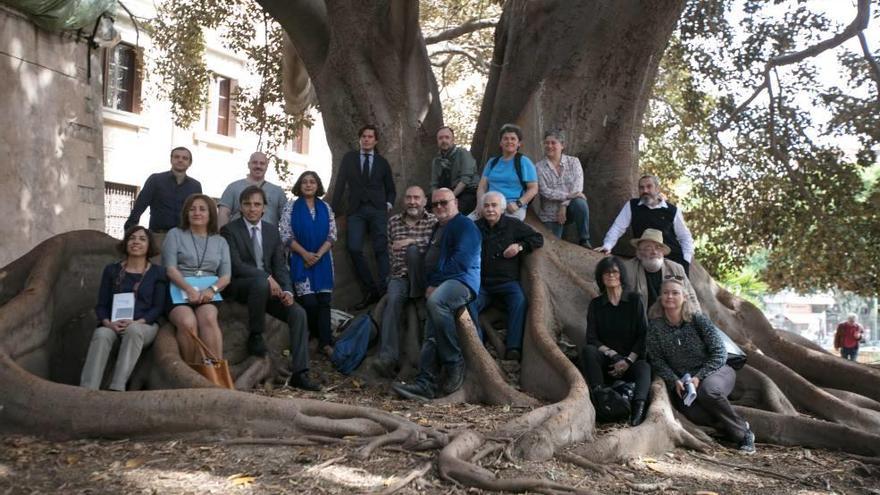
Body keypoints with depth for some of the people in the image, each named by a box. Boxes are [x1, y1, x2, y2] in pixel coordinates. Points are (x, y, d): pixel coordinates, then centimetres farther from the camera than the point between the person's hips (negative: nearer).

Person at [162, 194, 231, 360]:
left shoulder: (220, 242, 19)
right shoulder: (175, 235, 12)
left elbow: (225, 276, 10)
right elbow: (170, 269, -1)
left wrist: (212, 289, -14)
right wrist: (189, 289, -18)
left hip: (207, 296, 1)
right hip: (178, 293, -1)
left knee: (209, 318, -33)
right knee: (188, 322, -34)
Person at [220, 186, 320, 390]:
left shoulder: (272, 231, 12)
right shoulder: (229, 230, -3)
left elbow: (280, 265, 7)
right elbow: (235, 265, -15)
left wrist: (287, 291, -11)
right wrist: (267, 277, -26)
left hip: (270, 288, 5)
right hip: (238, 287, -5)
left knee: (298, 313, -17)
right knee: (261, 282, -38)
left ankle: (299, 373, -18)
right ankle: (255, 336, -17)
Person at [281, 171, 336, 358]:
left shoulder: (325, 208, 9)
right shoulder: (291, 207, 1)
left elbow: (332, 234, 4)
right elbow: (286, 235, -5)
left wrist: (318, 254, -9)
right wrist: (305, 254, -13)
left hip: (323, 260, 2)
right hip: (301, 260, -2)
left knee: (324, 301, -5)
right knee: (309, 302, -10)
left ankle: (326, 343, -8)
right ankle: (313, 336, 10)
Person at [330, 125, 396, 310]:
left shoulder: (382, 162, 13)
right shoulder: (349, 158, 12)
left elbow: (391, 189, 21)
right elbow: (340, 184, 7)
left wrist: (388, 204, 2)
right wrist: (333, 209, 1)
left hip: (378, 211, 0)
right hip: (356, 211, 0)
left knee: (381, 249, -12)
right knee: (354, 248, -15)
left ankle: (384, 291, -16)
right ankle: (370, 291, -7)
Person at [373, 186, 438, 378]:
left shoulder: (433, 221, 2)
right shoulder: (394, 221, 13)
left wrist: (411, 241, -21)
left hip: (422, 278, -2)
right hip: (400, 276, 2)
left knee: (413, 250, -31)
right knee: (393, 299, -30)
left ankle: (417, 294, -13)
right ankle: (388, 358, -41)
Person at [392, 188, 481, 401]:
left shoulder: (464, 225, 2)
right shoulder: (438, 229, 31)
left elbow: (461, 261, -11)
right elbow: (430, 261, 30)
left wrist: (435, 283, -10)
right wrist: (430, 285, 9)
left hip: (462, 281, -8)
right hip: (439, 286, 8)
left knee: (435, 302, -38)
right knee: (431, 337, -9)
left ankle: (455, 365, -27)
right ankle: (425, 384, -19)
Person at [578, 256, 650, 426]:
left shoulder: (635, 300, 5)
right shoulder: (596, 304, 9)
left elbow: (643, 335, 0)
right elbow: (591, 339, 1)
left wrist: (628, 361, -13)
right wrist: (613, 355, -15)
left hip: (632, 359, -2)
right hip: (605, 361, 2)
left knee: (643, 367, -36)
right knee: (588, 350, -30)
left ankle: (639, 405, -59)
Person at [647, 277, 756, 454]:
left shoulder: (699, 320, -8)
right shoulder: (655, 327, -2)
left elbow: (719, 353, -9)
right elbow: (657, 360, -2)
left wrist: (699, 377, -20)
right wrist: (674, 381, -18)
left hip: (714, 371, -1)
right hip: (681, 381, 2)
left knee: (707, 390, -36)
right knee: (691, 412, -30)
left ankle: (743, 432, -14)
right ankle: (737, 427, -7)